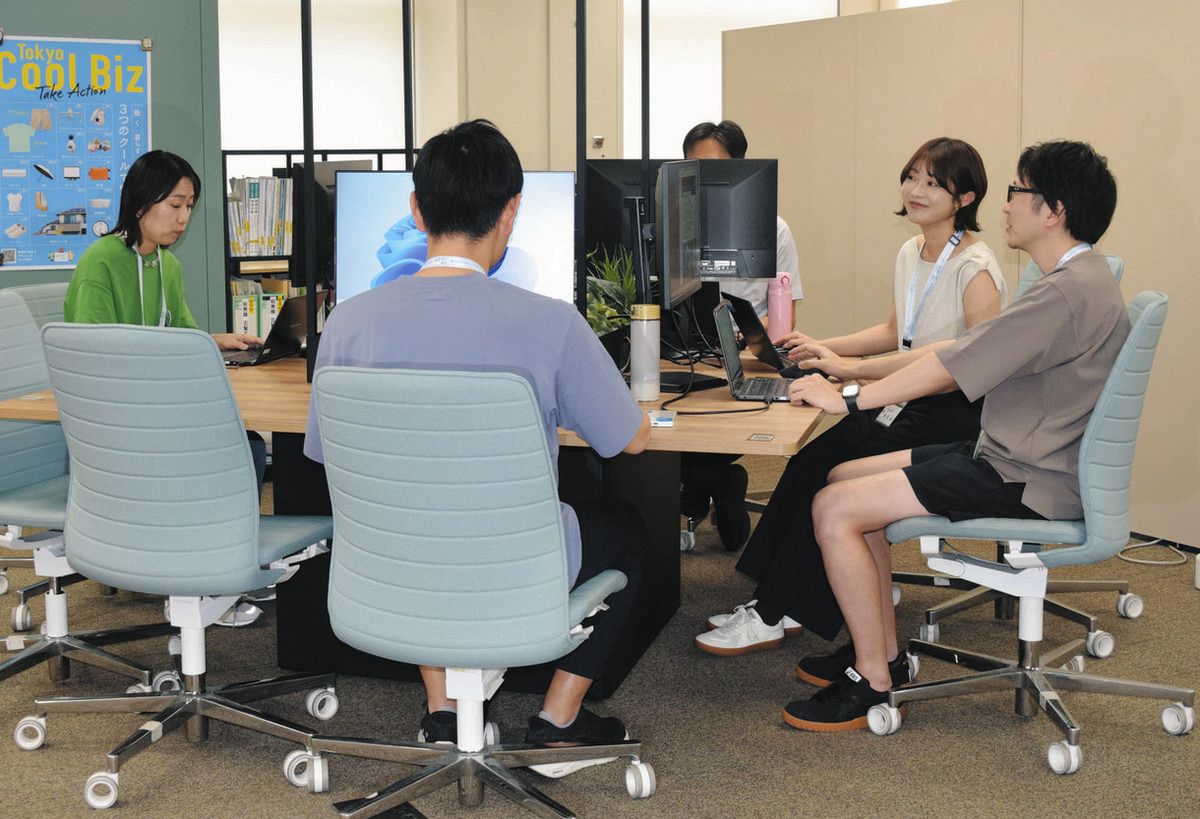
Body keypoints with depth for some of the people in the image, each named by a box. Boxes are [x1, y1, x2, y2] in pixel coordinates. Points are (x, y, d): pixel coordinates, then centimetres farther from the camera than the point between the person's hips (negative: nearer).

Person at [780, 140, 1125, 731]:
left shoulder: (1068, 292, -21)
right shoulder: (1077, 280, 13)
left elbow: (952, 367, -22)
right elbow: (965, 354, 16)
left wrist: (848, 398, -13)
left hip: (1025, 481, -11)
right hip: (1006, 456, 11)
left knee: (835, 508, -16)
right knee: (844, 477, 10)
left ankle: (873, 685, -6)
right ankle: (882, 649, 15)